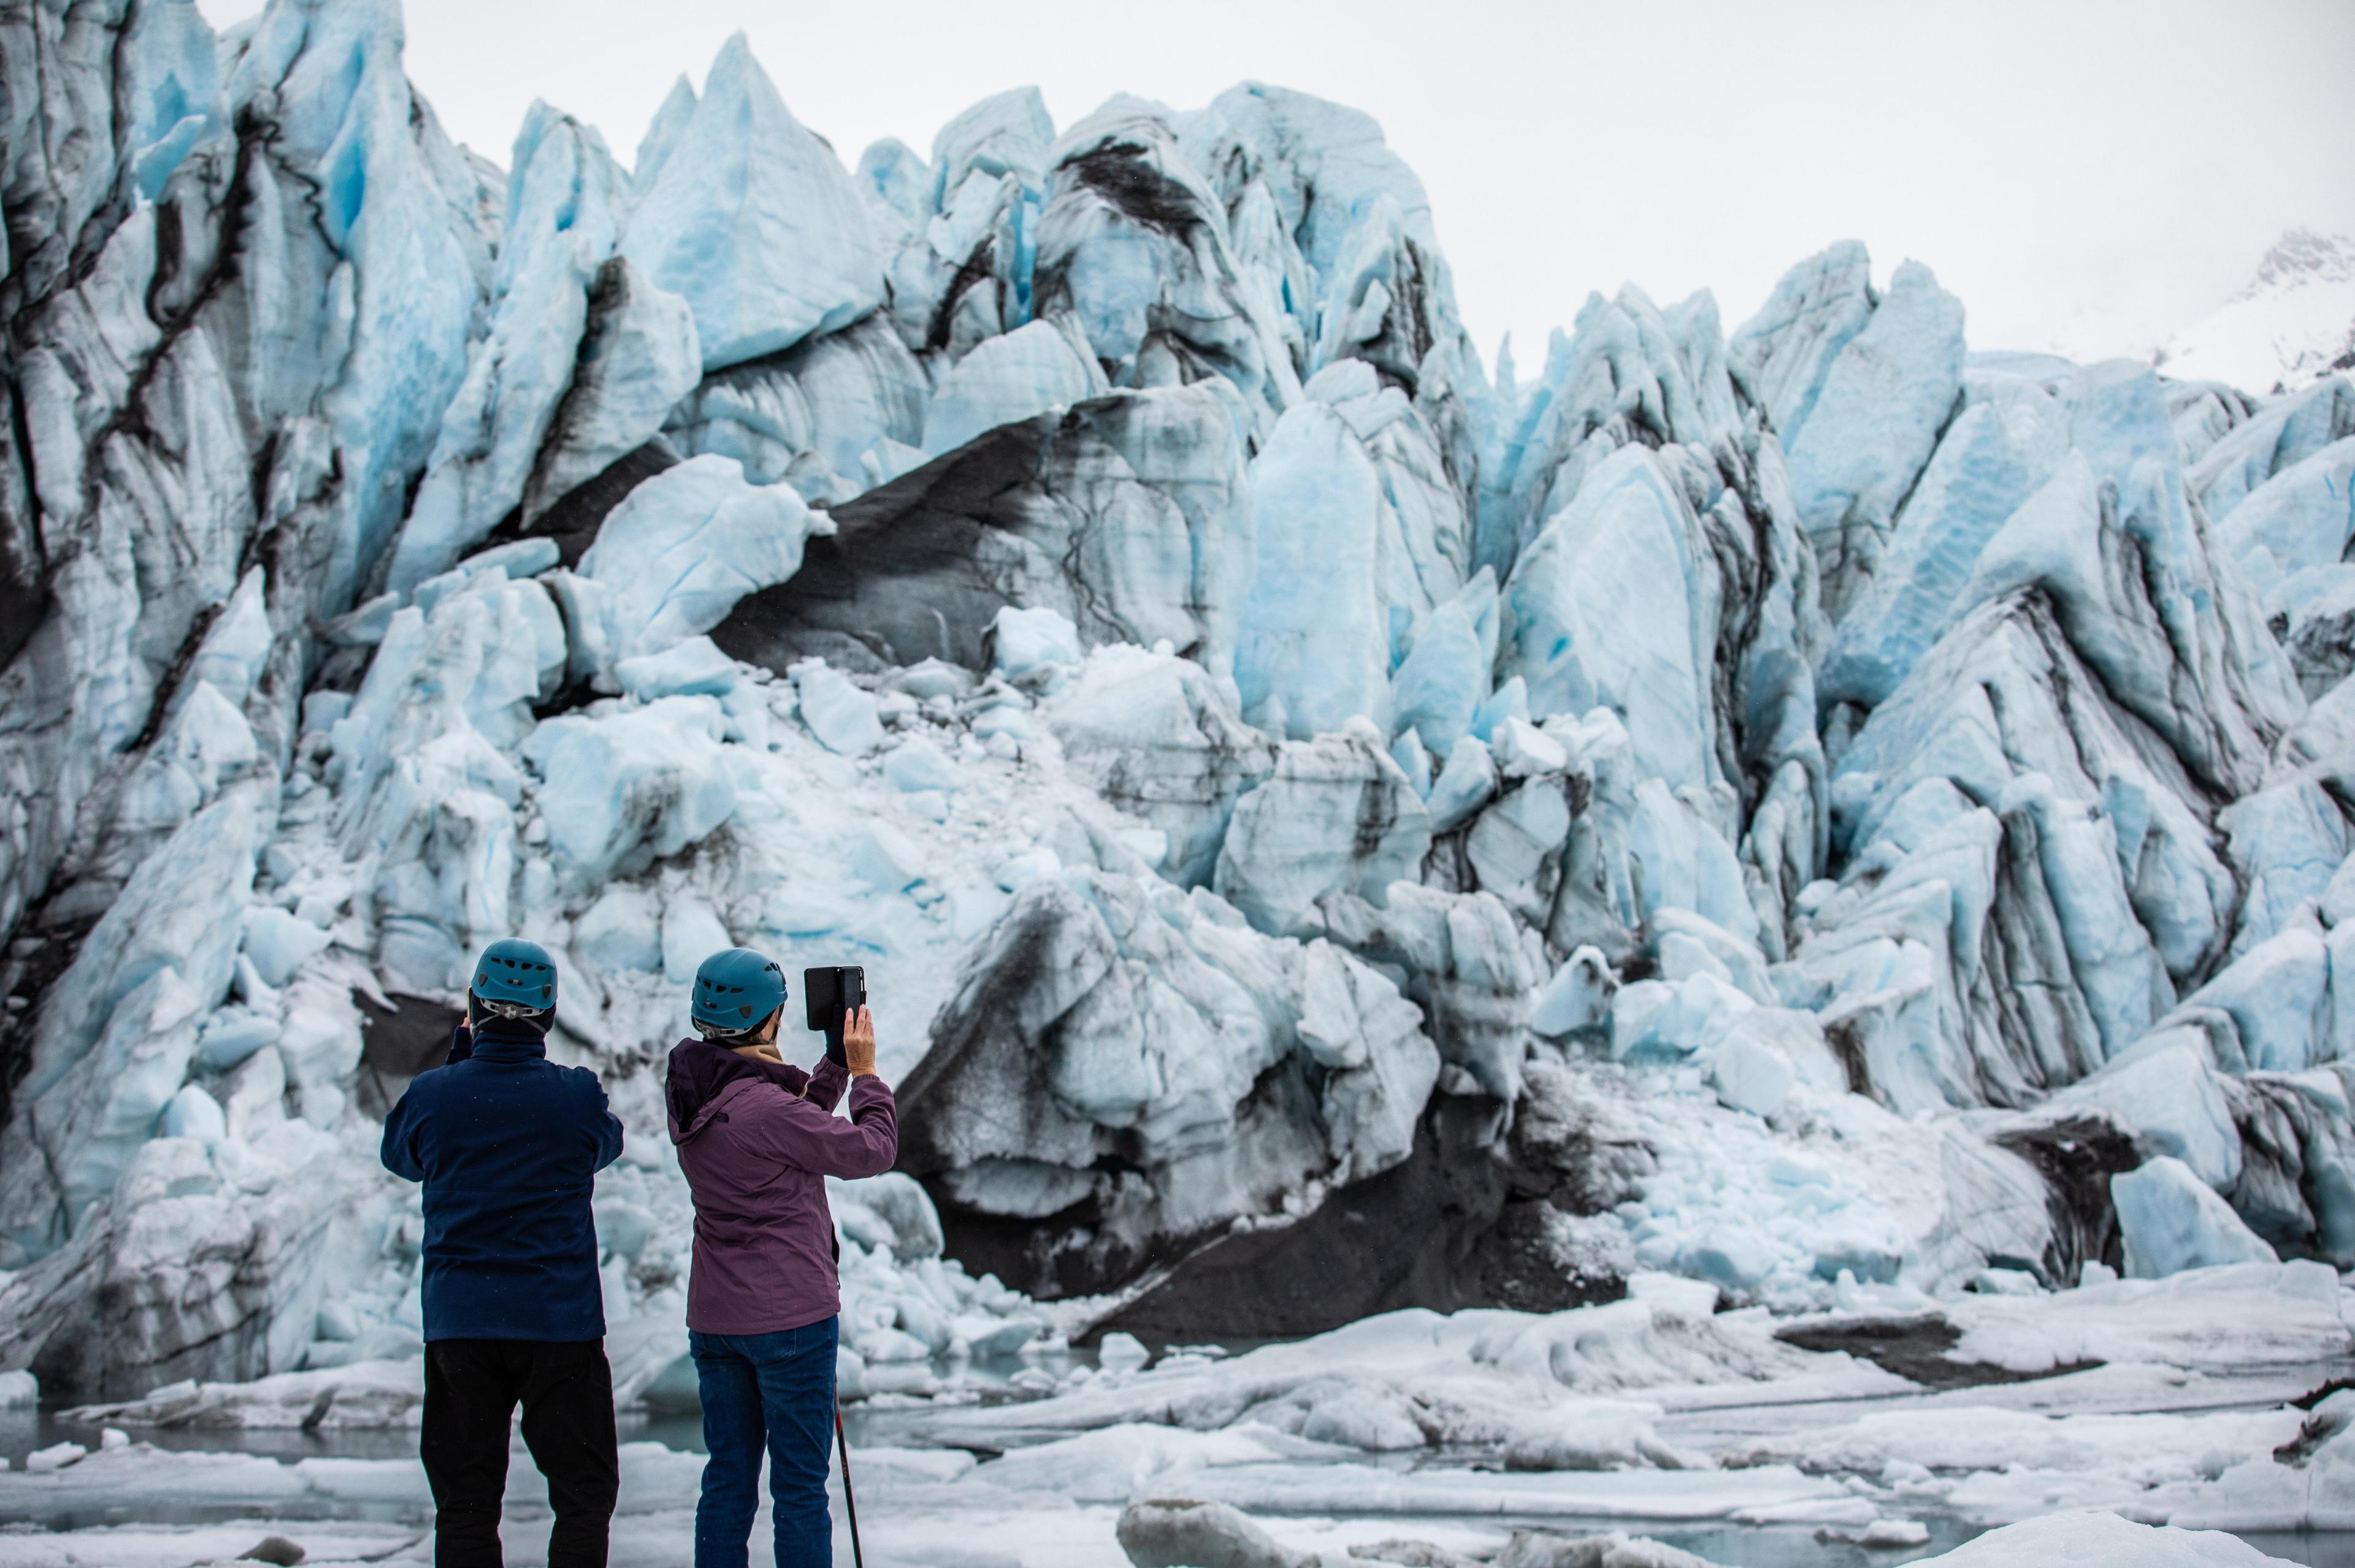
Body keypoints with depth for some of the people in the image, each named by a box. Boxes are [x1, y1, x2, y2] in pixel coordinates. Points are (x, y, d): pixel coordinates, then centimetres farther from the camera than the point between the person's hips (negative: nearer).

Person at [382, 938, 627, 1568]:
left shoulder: (432, 1094, -6)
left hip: (458, 1325, 2)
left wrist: (461, 1055, 18)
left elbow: (400, 1155, 17)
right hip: (560, 1321, -2)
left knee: (465, 1502, 11)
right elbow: (607, 1143, 14)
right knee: (584, 1492, 8)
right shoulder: (578, 1095, -10)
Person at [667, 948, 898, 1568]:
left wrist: (836, 1065, 10)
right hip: (791, 1317, -7)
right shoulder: (766, 1106, -22)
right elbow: (872, 1151, -12)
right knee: (799, 1486, 2)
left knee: (727, 1479, 14)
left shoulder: (691, 1097, 3)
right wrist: (864, 1070, -2)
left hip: (713, 1319, 7)